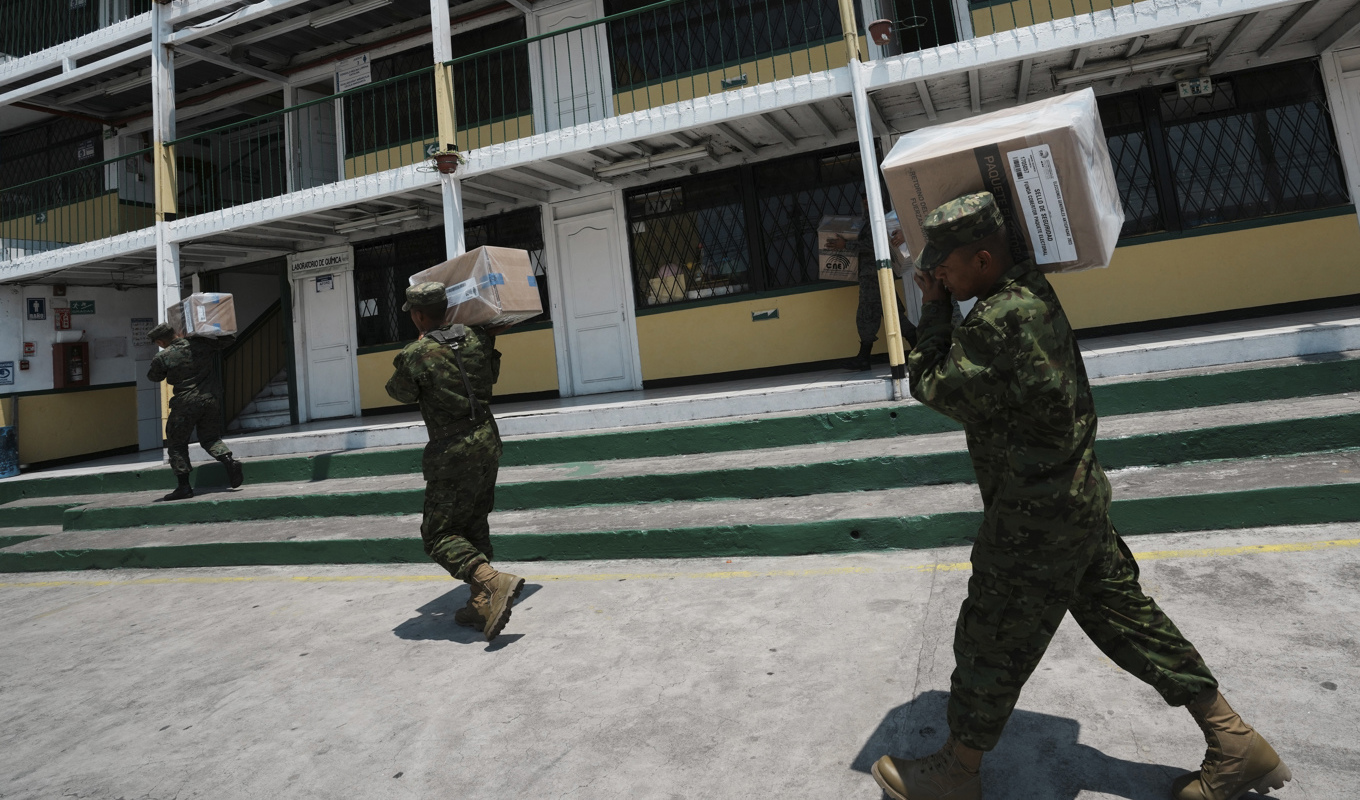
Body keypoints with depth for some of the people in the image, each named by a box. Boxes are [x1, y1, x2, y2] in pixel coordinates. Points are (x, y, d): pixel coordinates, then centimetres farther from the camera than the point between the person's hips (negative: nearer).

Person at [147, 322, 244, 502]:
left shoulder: (162, 357, -7)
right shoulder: (201, 343, 0)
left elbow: (153, 377, 12)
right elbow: (229, 339, 13)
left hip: (186, 403, -4)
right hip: (211, 399, 4)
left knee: (177, 443, 10)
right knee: (210, 438, 17)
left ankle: (184, 485, 8)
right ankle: (229, 461, -10)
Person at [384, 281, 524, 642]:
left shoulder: (414, 356, -13)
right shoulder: (476, 338, 3)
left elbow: (399, 392, 8)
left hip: (453, 454, -7)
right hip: (488, 442, 7)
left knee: (440, 536, 3)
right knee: (474, 526, 17)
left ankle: (495, 582, -17)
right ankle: (481, 605, 21)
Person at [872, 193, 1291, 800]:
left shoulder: (999, 322, -27)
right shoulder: (1033, 294, 4)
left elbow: (932, 385, -16)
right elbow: (973, 367, 15)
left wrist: (933, 307, -8)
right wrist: (940, 305, 4)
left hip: (1035, 516, -9)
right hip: (1078, 497, 10)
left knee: (990, 643, 5)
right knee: (1122, 616, 22)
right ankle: (1235, 745, 34)